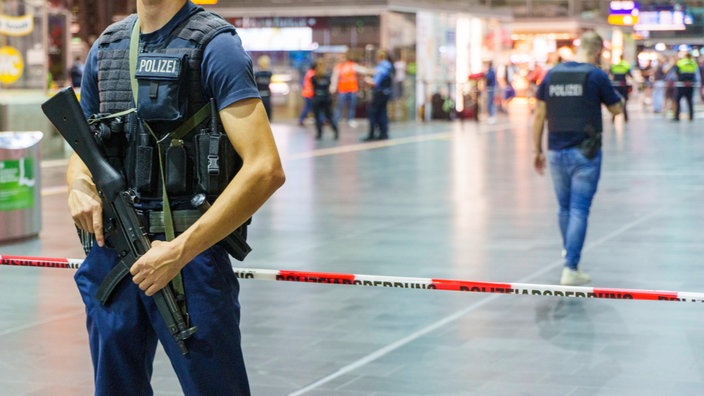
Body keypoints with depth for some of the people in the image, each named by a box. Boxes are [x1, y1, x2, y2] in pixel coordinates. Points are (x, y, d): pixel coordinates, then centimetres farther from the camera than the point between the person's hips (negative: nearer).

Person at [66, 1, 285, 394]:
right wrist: (79, 185, -2)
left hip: (188, 257, -6)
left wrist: (180, 250, -21)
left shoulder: (214, 46, -10)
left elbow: (266, 170, -19)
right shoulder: (106, 47, 11)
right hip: (109, 253, 6)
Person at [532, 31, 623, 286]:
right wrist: (619, 99, 25)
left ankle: (569, 253, 35)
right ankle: (570, 269, -4)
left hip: (556, 152, 4)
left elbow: (539, 115, 5)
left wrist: (538, 151, 13)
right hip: (585, 154, -4)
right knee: (579, 211, -1)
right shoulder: (596, 75, -8)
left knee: (565, 208, 19)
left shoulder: (552, 74, 4)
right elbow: (616, 109, 3)